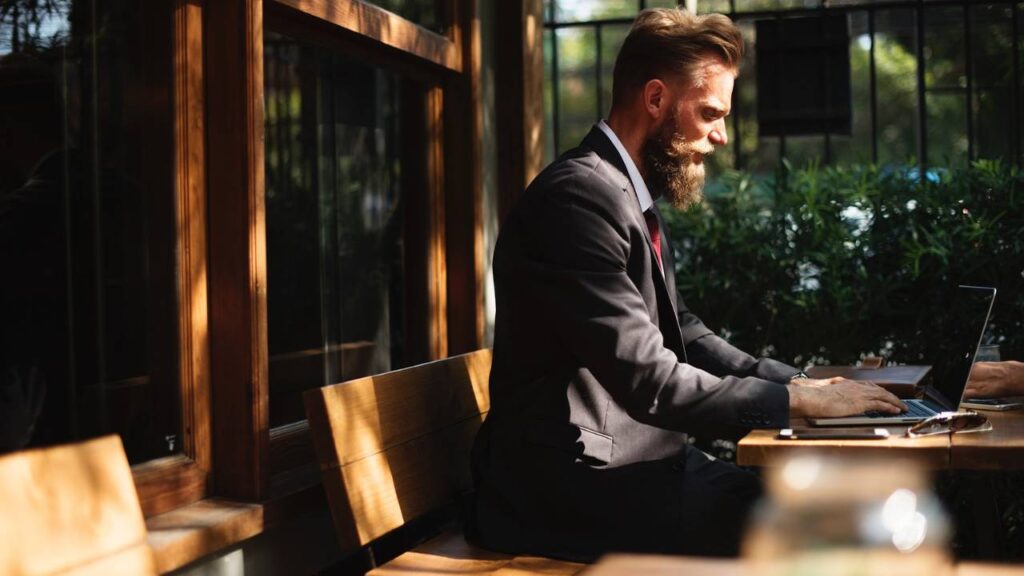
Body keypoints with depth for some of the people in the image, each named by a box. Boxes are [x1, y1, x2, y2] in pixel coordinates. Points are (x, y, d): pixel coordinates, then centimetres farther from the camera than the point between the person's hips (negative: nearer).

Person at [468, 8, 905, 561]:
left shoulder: (633, 197, 14)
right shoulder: (580, 195, -18)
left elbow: (684, 334, 18)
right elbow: (649, 382, -22)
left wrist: (799, 379, 6)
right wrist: (797, 400, -14)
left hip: (625, 462, 9)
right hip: (569, 483, -9)